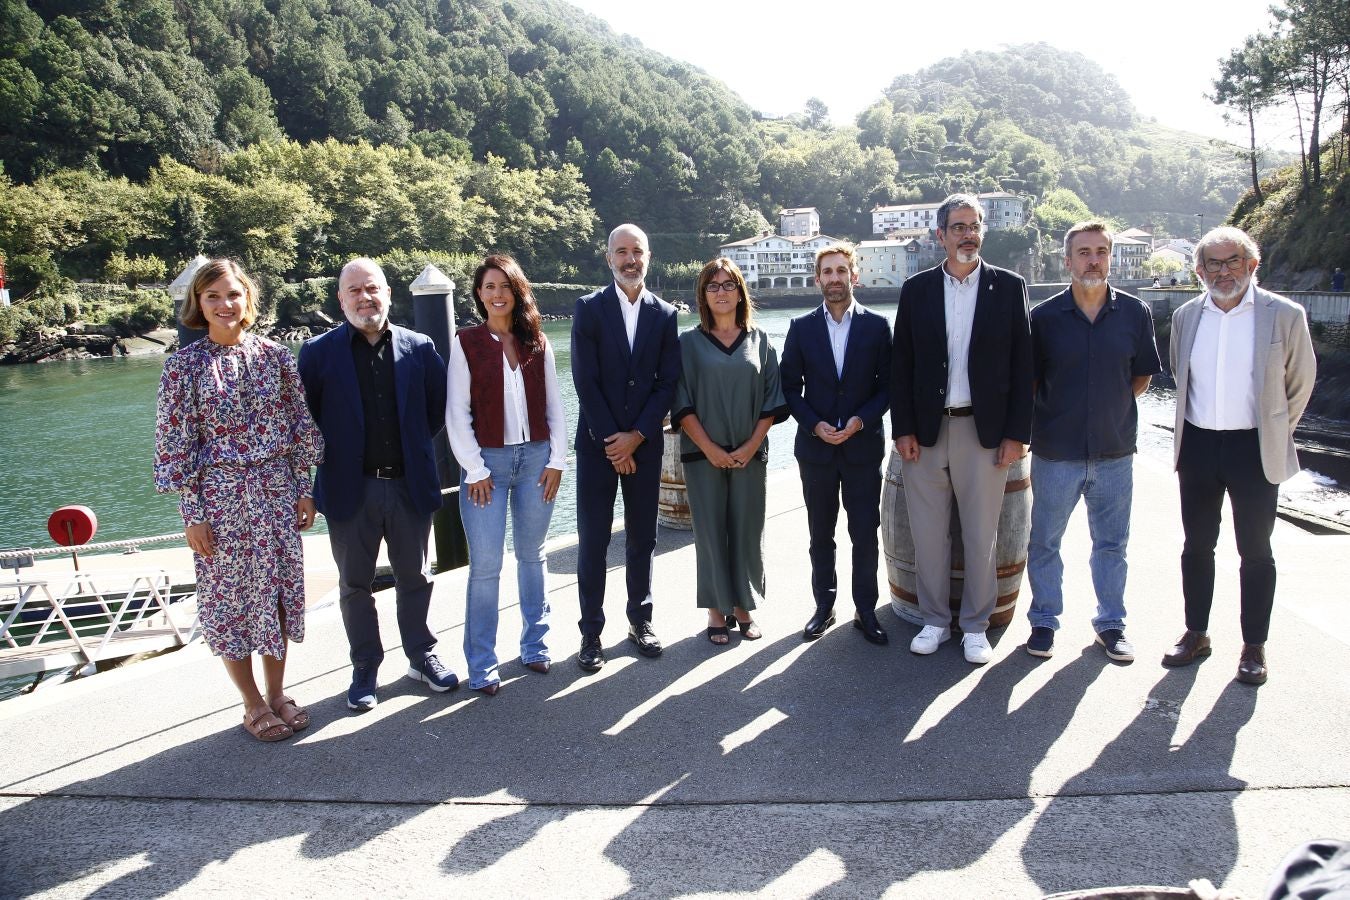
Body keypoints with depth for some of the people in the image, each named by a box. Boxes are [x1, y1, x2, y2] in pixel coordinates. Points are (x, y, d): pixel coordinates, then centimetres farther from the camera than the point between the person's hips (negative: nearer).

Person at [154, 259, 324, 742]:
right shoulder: (184, 364, -6)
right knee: (230, 597, 8)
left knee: (280, 589, 10)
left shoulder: (274, 355, 1)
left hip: (276, 492, 3)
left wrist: (303, 489, 4)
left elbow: (299, 426, 5)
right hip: (220, 496, -2)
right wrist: (192, 514, -7)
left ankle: (277, 693, 27)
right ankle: (253, 704, 24)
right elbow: (177, 444, -5)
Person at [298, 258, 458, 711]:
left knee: (415, 578, 14)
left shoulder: (419, 348, 1)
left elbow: (439, 405, 8)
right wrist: (333, 457, -2)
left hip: (410, 484, 1)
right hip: (351, 488, -1)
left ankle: (422, 656, 31)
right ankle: (365, 670, 25)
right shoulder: (319, 351, -3)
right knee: (355, 584, 11)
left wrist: (414, 444, 4)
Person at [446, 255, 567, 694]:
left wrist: (557, 459, 0)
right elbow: (457, 412, -4)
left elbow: (553, 405, 8)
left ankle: (535, 645, 25)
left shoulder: (537, 342, 7)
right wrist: (475, 470, -9)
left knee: (532, 555, 13)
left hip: (536, 458, 3)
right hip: (488, 461, -3)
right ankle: (482, 665, 7)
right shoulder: (466, 342, -1)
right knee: (485, 565, -3)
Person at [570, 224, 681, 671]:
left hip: (644, 443, 2)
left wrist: (636, 436, -9)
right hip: (597, 443, -2)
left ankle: (640, 620, 25)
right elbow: (586, 381, -7)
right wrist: (612, 442, -10)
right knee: (593, 541, 1)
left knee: (642, 537, 10)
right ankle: (591, 633, 11)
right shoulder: (589, 308, -1)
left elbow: (667, 383, 1)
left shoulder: (664, 314, 6)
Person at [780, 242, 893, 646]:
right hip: (815, 446, 1)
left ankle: (865, 609, 17)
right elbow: (790, 386, 3)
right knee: (821, 534, 10)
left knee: (865, 534, 3)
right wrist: (815, 424, -11)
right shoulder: (801, 327, 3)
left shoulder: (877, 326, 2)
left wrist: (861, 420, -13)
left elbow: (888, 385, 1)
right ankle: (824, 606, 22)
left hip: (863, 446, -1)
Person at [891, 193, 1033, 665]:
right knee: (928, 534, 8)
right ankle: (935, 620, 23)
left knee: (981, 535, 6)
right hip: (926, 431, 1)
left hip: (985, 431, -1)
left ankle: (976, 626, 21)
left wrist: (1016, 432, -5)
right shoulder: (916, 289, 6)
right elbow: (901, 364, 5)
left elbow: (1022, 364, 1)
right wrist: (903, 428, -2)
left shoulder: (1008, 286, 3)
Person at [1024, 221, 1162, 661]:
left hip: (1115, 450, 2)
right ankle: (1044, 621, 26)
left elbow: (1142, 375, 11)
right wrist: (1055, 415, 3)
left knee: (1112, 542, 13)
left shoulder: (1135, 312, 0)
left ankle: (1110, 622, 30)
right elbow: (1028, 380, 4)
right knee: (1044, 542, 9)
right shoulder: (1044, 316, -5)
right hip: (1055, 452, -1)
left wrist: (1112, 409, 5)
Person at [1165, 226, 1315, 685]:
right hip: (1197, 445, 3)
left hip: (1254, 449, -3)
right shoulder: (1185, 316, 4)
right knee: (1197, 547, 12)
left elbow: (1300, 382, 4)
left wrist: (1274, 433, 10)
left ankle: (1254, 647, 19)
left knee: (1256, 552, 6)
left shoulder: (1284, 315, -6)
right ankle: (1196, 634, 26)